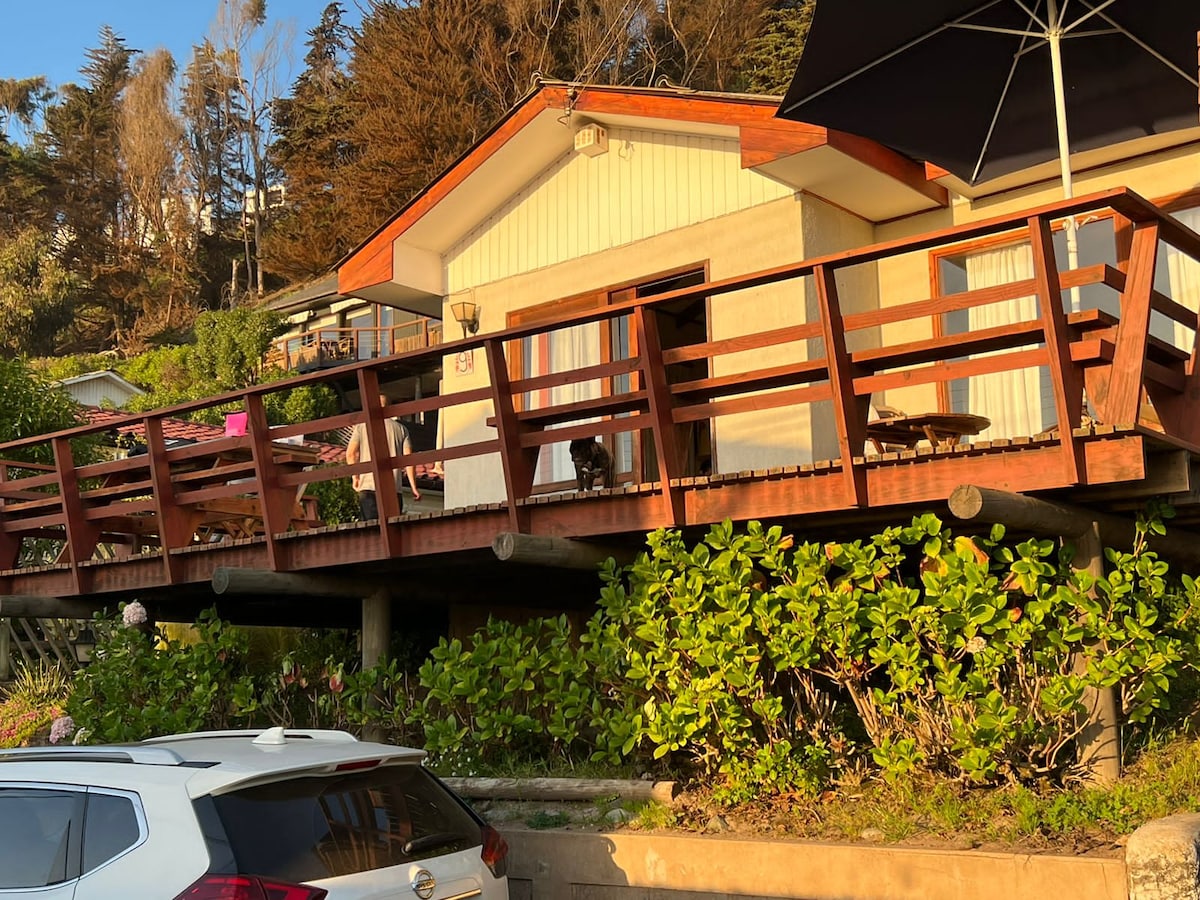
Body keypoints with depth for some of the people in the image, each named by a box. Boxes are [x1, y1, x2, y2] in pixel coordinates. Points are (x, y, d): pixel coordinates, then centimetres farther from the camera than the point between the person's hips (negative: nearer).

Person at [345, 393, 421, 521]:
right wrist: (414, 488, 6)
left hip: (368, 487, -1)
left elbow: (350, 453, -1)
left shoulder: (362, 426, 8)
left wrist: (355, 477, 13)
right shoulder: (401, 429, 11)